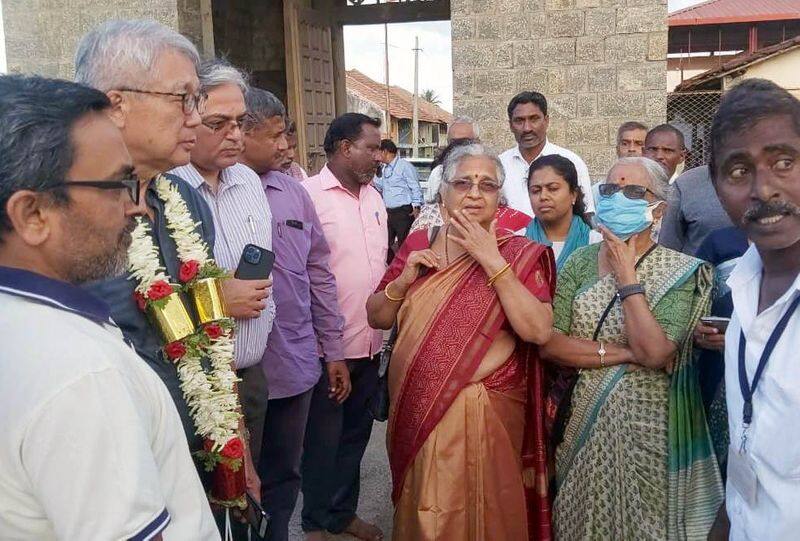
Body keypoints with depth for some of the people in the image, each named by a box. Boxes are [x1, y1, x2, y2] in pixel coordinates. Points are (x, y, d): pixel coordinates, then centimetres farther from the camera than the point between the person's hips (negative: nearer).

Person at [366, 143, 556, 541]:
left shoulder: (519, 254, -7)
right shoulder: (418, 243, 4)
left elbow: (538, 331, -21)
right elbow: (377, 318, 7)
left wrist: (493, 261, -22)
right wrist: (405, 278, -11)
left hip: (481, 414, -4)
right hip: (415, 408, 4)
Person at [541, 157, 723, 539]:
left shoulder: (681, 271, -8)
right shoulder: (582, 260, 1)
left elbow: (655, 352, -22)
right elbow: (548, 342, -9)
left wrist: (626, 275, -17)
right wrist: (622, 354, -17)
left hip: (644, 427, -3)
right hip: (581, 421, 3)